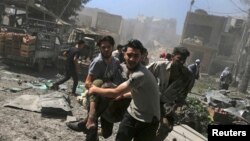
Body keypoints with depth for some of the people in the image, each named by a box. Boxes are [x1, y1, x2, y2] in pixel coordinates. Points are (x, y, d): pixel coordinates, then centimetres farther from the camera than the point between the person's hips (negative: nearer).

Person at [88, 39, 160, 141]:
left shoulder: (141, 75, -30)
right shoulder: (131, 69, 1)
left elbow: (115, 93, -25)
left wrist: (95, 89, -11)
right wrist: (124, 95, 11)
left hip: (148, 120, -7)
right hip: (132, 114, 7)